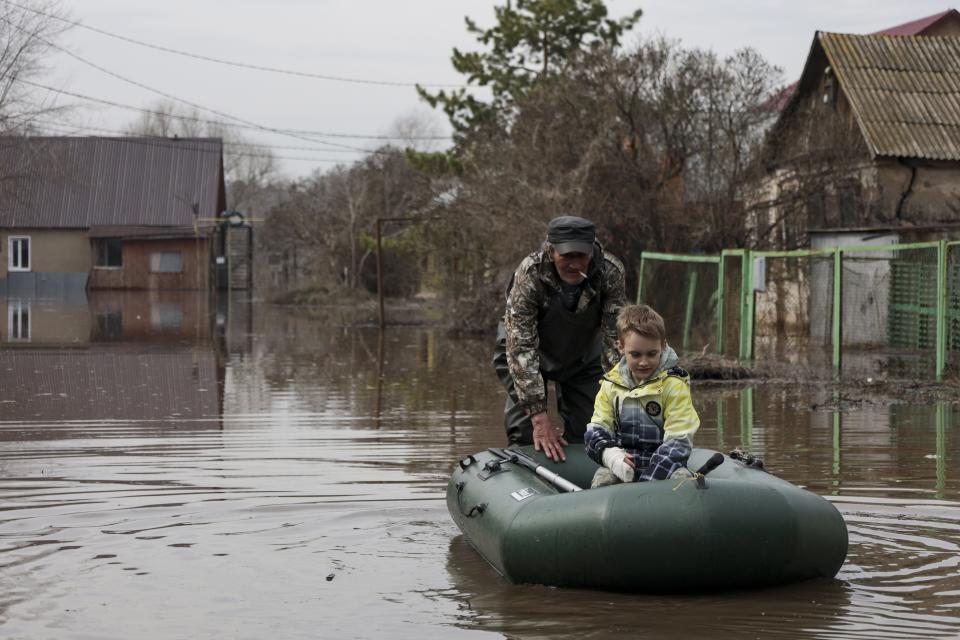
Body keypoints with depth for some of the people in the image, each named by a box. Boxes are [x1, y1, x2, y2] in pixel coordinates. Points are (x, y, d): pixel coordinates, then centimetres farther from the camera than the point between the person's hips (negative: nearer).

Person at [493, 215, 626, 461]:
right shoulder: (529, 275, -36)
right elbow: (521, 348, -37)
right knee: (524, 434, -12)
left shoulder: (611, 272, -29)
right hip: (533, 356, -2)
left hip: (584, 356, 2)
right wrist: (540, 417, -42)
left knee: (585, 434, -2)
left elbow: (616, 339, -26)